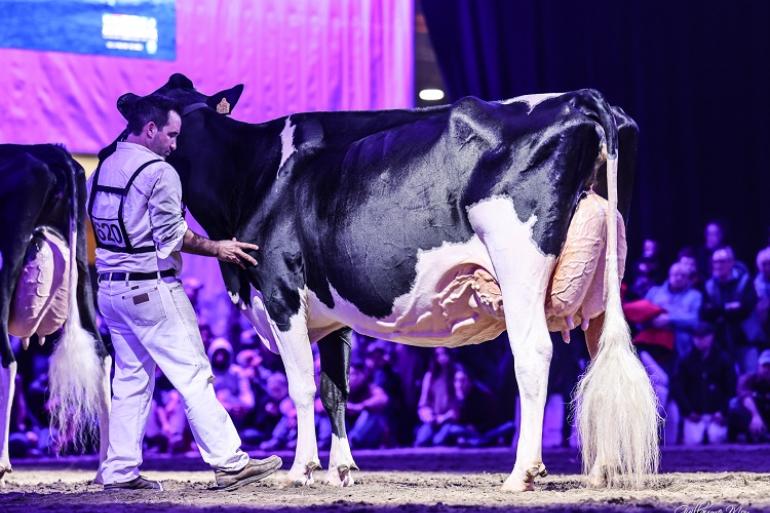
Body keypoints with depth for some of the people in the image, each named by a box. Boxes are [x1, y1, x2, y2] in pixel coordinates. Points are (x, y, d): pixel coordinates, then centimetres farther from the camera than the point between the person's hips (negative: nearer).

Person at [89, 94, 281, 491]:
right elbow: (172, 235, -13)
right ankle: (228, 462, -4)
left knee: (130, 379, 13)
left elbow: (89, 225, 17)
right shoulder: (158, 172, -12)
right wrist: (217, 248, -3)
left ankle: (119, 471, 10)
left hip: (109, 289, 8)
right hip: (151, 289, -8)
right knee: (193, 374, -5)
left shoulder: (102, 169, 12)